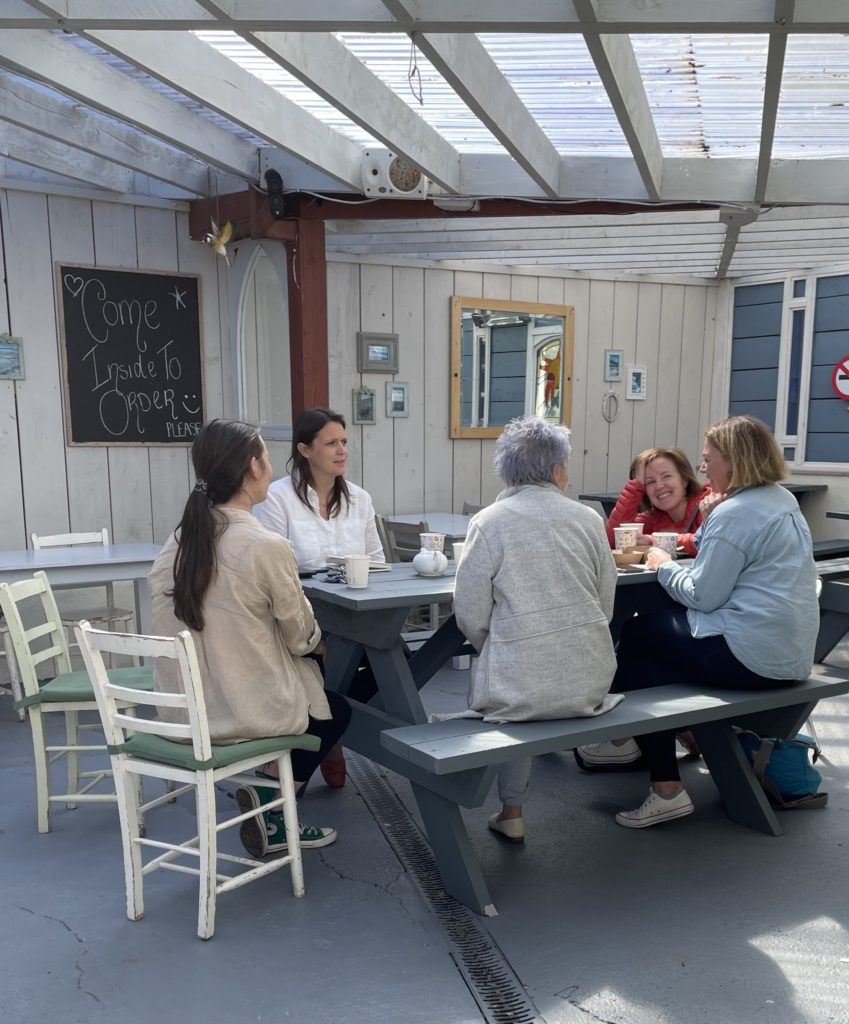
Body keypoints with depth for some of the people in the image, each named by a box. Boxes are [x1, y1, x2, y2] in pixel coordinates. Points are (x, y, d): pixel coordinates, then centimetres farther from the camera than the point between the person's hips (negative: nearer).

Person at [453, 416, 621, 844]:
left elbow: (471, 615, -6)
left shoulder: (489, 522, -7)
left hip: (523, 687, -3)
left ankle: (512, 813, 31)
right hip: (590, 681, 3)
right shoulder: (588, 519, 2)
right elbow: (606, 605, 9)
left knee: (504, 694, 28)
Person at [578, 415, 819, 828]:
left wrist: (665, 566, 0)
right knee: (652, 666, 14)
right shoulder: (782, 501, 13)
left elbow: (703, 596, -17)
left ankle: (624, 739, 23)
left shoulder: (734, 513, -17)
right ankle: (665, 788, 14)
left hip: (748, 657, -10)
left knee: (637, 634, 7)